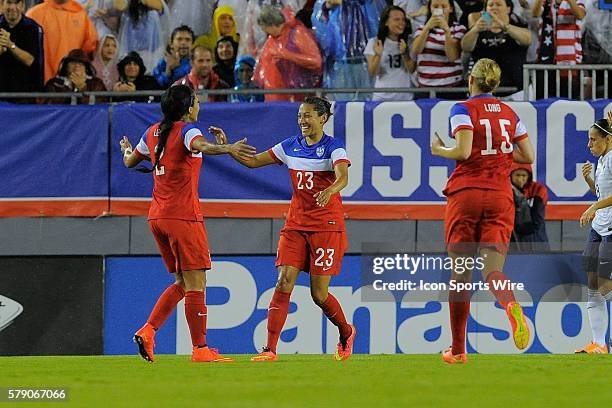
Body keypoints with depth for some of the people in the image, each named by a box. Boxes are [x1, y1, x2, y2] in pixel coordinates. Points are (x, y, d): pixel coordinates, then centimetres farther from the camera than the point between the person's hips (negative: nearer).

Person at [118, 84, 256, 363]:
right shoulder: (186, 130, -10)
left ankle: (147, 332, 4)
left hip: (157, 216, 8)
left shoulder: (153, 132, 12)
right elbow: (201, 146, -34)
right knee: (196, 285, -5)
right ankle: (200, 350, -6)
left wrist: (127, 150, 50)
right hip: (183, 216, -8)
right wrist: (227, 148, -52)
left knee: (182, 283, 16)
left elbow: (130, 162, 27)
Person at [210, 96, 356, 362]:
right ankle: (270, 349, -14)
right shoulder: (290, 146, 7)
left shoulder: (333, 148, -8)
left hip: (327, 226, -4)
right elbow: (252, 161, 13)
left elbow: (343, 178, -27)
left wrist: (329, 191, -48)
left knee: (319, 293, -2)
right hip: (295, 225, 4)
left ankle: (346, 332, 28)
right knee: (284, 282, -11)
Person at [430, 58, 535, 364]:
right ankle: (511, 305, -41)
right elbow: (528, 156, 11)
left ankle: (458, 349, 8)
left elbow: (463, 151, -16)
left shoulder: (463, 110, -3)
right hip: (499, 196, 3)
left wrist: (439, 150, 3)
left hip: (465, 194, -3)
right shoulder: (509, 113, 12)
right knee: (492, 269, -5)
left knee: (460, 273, 6)